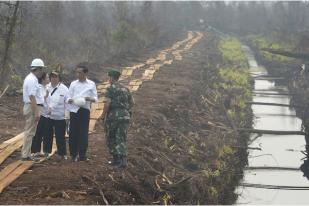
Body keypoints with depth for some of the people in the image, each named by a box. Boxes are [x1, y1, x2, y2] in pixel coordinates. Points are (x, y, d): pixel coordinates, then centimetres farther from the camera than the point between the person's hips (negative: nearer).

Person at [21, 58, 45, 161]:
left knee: (29, 132, 14)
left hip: (29, 107, 11)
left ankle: (26, 154, 19)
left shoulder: (31, 78, 16)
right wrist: (36, 112, -25)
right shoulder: (32, 80, -17)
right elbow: (32, 97, -23)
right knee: (29, 132, -6)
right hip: (33, 107, -11)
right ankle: (26, 155, -3)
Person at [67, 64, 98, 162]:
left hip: (85, 110, -1)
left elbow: (95, 98, 6)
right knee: (73, 132, -1)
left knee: (83, 133, -4)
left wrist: (89, 98, -16)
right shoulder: (73, 84, 10)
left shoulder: (91, 84, 6)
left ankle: (82, 155, 0)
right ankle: (74, 154, 8)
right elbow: (68, 97, 10)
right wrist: (71, 100, -14)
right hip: (74, 110, 1)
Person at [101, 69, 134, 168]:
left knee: (111, 138, 11)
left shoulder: (110, 89, -6)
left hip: (113, 115, -5)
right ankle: (123, 160, -9)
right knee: (121, 139, 5)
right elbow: (132, 102, 18)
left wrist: (103, 115, -5)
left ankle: (116, 159, 10)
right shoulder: (125, 89, 13)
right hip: (125, 116, 5)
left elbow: (107, 103, -15)